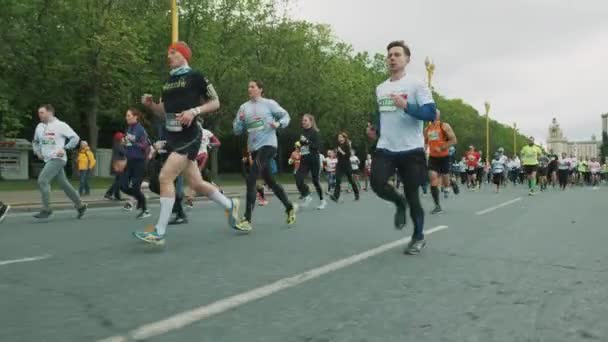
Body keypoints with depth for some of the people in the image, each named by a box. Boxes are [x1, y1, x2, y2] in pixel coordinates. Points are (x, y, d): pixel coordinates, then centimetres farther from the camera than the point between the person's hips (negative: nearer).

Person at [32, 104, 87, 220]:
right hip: (48, 160, 7)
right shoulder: (39, 127, 10)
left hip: (57, 159, -7)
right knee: (64, 184, 10)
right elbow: (35, 142, 26)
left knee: (42, 180, -17)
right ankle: (80, 206, 21)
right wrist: (37, 152, 9)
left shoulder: (60, 125, -8)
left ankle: (46, 210, -10)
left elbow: (75, 138, -8)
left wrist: (64, 149, -15)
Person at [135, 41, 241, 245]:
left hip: (189, 137, -8)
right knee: (196, 184, 11)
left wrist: (194, 111, -18)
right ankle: (230, 205, 33)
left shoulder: (195, 77, -5)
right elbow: (164, 112, 22)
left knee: (165, 177, -18)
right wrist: (150, 104, 2)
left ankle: (159, 233, -12)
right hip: (173, 138, 8)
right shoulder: (168, 81, 16)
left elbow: (215, 103, -4)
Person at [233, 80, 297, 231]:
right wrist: (240, 120, -10)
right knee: (270, 181, 15)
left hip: (268, 145, -6)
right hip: (254, 148, 6)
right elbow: (237, 130, 10)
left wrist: (279, 123, -14)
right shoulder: (244, 107, 11)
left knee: (251, 180, -19)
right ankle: (290, 207, 34)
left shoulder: (269, 103, 0)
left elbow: (285, 115, 6)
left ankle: (247, 219, -17)